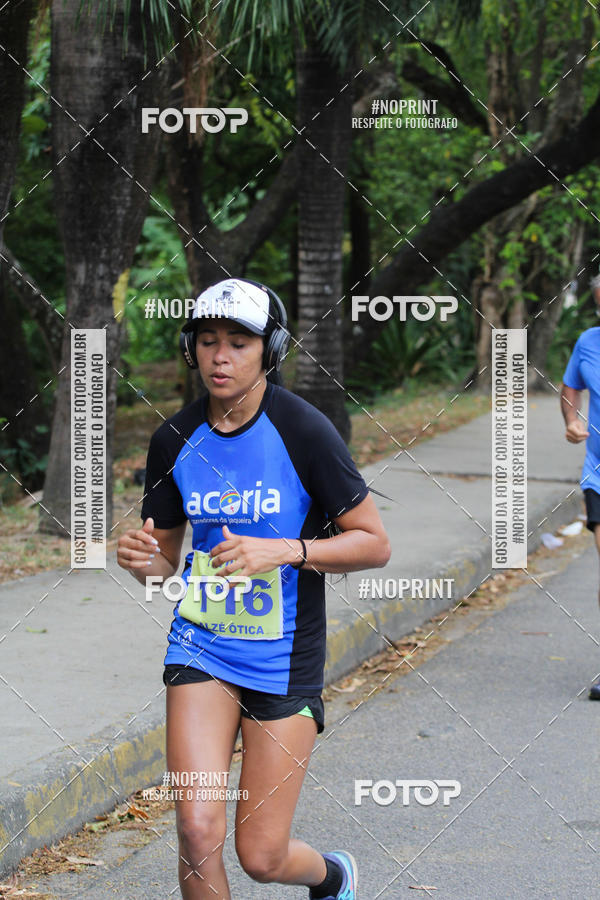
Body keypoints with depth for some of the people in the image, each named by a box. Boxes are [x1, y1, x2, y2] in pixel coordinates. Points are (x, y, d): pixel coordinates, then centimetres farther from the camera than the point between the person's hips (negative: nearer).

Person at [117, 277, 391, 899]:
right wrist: (141, 560, -14)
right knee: (198, 831, -13)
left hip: (284, 658, -3)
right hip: (200, 647, 3)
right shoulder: (175, 440, -1)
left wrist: (284, 551, -23)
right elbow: (166, 560, 10)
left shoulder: (303, 431, -12)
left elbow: (374, 544, -9)